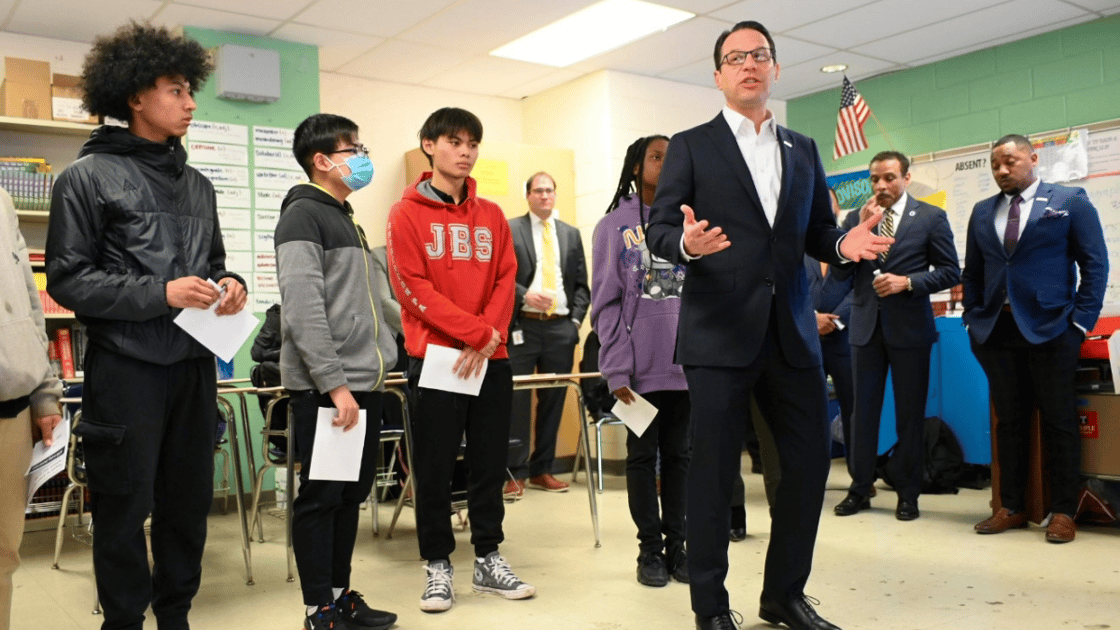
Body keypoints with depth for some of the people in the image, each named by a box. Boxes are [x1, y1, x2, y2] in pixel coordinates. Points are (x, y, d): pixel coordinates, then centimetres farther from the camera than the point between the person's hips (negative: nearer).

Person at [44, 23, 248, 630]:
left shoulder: (198, 185, 13)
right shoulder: (88, 177, -4)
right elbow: (67, 279, -8)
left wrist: (228, 284, -2)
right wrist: (160, 293, -17)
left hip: (194, 363, 6)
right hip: (126, 367, -5)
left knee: (189, 499, 12)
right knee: (125, 506, 4)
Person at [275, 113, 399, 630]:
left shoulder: (345, 218, 20)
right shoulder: (303, 215, -9)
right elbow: (303, 307, -19)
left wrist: (383, 358, 16)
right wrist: (334, 384, -22)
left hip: (363, 382, 9)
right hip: (324, 389, -9)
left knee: (352, 494, 14)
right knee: (321, 498, 0)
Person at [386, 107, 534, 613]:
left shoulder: (491, 215, 12)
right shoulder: (407, 214, 0)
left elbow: (505, 280, 6)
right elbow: (412, 287, -9)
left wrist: (489, 339, -10)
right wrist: (475, 331, -15)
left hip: (491, 359, 4)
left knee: (490, 463, 9)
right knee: (435, 468, 3)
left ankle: (488, 558, 21)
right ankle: (438, 565, 15)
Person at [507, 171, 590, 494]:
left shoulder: (571, 234, 15)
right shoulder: (509, 230, 3)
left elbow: (581, 284, 14)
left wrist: (576, 319, 2)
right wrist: (524, 294, -18)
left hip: (561, 327, 4)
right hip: (523, 326, -4)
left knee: (553, 400, 7)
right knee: (517, 400, -3)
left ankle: (542, 470, 18)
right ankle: (515, 472, 6)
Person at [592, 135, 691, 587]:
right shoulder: (614, 225, 2)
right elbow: (606, 302, -3)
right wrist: (617, 370, -10)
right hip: (642, 365, -2)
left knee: (679, 455, 9)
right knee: (643, 456, 6)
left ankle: (677, 546, 19)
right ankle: (650, 550, 17)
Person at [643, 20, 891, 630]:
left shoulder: (803, 149, 17)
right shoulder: (690, 146, 3)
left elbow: (815, 231, 17)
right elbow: (658, 229, -2)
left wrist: (843, 244, -6)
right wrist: (688, 243, -25)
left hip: (790, 333, 5)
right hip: (720, 333, -4)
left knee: (810, 460, 7)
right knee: (714, 470, 1)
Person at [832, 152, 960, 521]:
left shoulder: (931, 217, 1)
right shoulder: (856, 218, 8)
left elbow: (950, 272, 0)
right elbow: (840, 272, 1)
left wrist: (907, 282, -14)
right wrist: (861, 226, -9)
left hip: (909, 327, -2)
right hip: (867, 325, 2)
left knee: (910, 413, 5)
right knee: (863, 411, 5)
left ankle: (908, 494, 16)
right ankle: (860, 489, 15)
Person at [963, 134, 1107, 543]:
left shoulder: (1071, 201, 2)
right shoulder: (982, 213, 13)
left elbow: (1094, 264, -1)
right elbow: (972, 272, 16)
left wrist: (1081, 321, -8)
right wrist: (973, 320, 6)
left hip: (1051, 329, -4)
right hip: (997, 330, 4)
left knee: (1059, 423, 2)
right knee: (1008, 422, 7)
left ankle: (1063, 512, 11)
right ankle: (1011, 508, 15)